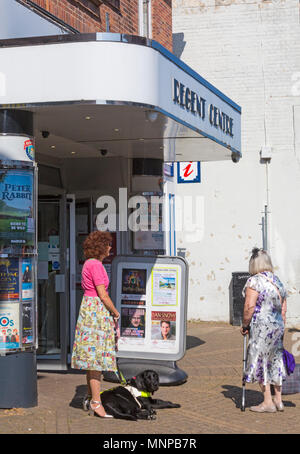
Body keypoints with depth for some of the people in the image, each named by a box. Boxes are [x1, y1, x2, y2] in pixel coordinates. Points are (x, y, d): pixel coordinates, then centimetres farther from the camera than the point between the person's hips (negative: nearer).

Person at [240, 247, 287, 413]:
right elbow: (283, 309, 15)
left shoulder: (254, 281, -11)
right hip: (277, 325, 7)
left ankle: (268, 402, 3)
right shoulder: (278, 282, 12)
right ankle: (278, 400, 19)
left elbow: (249, 306, -17)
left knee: (260, 362, 1)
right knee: (275, 362, 14)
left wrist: (245, 325, -6)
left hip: (261, 326, -7)